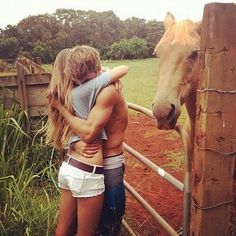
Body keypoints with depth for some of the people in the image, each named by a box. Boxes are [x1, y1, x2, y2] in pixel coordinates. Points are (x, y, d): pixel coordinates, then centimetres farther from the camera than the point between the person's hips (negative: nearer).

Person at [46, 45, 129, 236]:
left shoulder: (67, 93, 5)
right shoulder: (85, 90, -16)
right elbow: (123, 69, -12)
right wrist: (109, 76, 9)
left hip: (67, 167, 8)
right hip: (87, 174, -8)